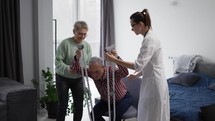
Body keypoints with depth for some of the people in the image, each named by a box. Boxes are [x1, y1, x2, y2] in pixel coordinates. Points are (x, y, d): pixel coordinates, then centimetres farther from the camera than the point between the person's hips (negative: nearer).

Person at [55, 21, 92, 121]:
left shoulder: (87, 46, -2)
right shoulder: (65, 43, -18)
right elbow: (58, 61, -19)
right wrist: (68, 69, -35)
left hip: (78, 79, 4)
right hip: (63, 78, -4)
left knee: (79, 105, 6)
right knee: (63, 105, 3)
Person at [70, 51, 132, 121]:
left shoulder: (112, 71, -35)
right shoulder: (92, 72, -20)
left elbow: (125, 73, -55)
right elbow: (75, 68, -24)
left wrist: (117, 58, -71)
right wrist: (77, 59, -46)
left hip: (123, 99, -5)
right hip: (106, 100, 5)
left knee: (115, 115, -29)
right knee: (94, 114, -14)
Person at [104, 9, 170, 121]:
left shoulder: (149, 39, -20)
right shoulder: (149, 37, 11)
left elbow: (138, 65, -26)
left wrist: (114, 59, -22)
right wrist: (136, 75, 12)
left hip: (154, 85, -10)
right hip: (152, 83, 10)